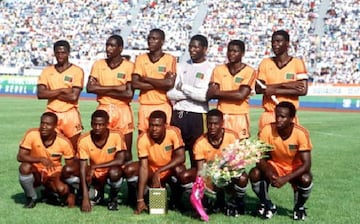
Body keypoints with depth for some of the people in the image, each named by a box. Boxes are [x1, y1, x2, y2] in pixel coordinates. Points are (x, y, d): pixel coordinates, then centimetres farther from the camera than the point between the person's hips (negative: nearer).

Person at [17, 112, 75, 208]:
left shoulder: (64, 142, -17)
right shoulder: (32, 134, -18)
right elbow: (20, 157, -21)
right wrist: (41, 159, -38)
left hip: (54, 174, 0)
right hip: (35, 172, 0)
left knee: (62, 190, -30)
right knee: (25, 167, -33)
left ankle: (49, 192, 9)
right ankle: (31, 197, -5)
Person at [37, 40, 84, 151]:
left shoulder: (77, 71, -1)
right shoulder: (47, 71, 9)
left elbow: (74, 97, -11)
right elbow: (40, 94, -4)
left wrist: (51, 93, -6)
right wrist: (61, 90, -11)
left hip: (70, 114, -2)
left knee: (75, 148, 3)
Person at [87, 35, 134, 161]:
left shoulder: (128, 66, -1)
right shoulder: (98, 64, 7)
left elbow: (129, 94, -11)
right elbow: (90, 87, -5)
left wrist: (103, 90, -9)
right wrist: (115, 87, -11)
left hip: (123, 110, -2)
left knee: (126, 152, 2)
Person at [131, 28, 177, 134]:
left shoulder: (170, 59, 1)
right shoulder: (140, 59, 9)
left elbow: (170, 83, -12)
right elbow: (135, 84, -2)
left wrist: (146, 79, -5)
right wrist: (160, 84, -8)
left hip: (163, 106, -3)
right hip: (145, 106, 3)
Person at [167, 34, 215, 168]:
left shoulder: (210, 69, -1)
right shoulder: (182, 67, 13)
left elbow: (205, 95, -14)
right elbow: (170, 93, 3)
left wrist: (184, 87, -4)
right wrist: (193, 93, -7)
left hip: (197, 117, -4)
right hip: (178, 114, 4)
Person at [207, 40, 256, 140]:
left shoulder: (249, 71, 0)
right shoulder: (219, 70, 9)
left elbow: (241, 95, -12)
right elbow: (210, 94, 0)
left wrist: (219, 93, -5)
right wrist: (234, 94, -9)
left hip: (240, 117, -2)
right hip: (221, 116, 3)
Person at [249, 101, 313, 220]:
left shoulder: (301, 133, -26)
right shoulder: (267, 130, -21)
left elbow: (306, 164, -27)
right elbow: (260, 159, -18)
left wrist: (285, 178, -38)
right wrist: (269, 174, -39)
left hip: (295, 169, -1)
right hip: (274, 166, 2)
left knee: (306, 179, -33)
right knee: (255, 174, -27)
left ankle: (299, 207, 1)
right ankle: (268, 205, 1)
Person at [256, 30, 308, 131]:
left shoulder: (297, 63, 0)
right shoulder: (265, 63, 8)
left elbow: (303, 90, -9)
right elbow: (258, 88, -2)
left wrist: (275, 90, -13)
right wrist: (284, 85, -11)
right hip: (268, 116, 2)